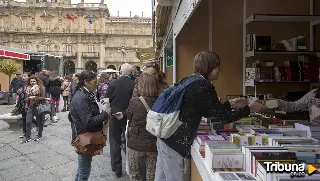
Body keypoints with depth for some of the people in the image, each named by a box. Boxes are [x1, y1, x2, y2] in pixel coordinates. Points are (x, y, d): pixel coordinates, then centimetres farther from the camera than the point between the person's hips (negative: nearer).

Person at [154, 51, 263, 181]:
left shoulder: (188, 81, 11)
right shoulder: (204, 86, -16)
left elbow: (207, 111, 20)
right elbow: (224, 117, -10)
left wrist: (231, 104, 23)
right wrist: (248, 109, 4)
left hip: (166, 137, 9)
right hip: (176, 143, -9)